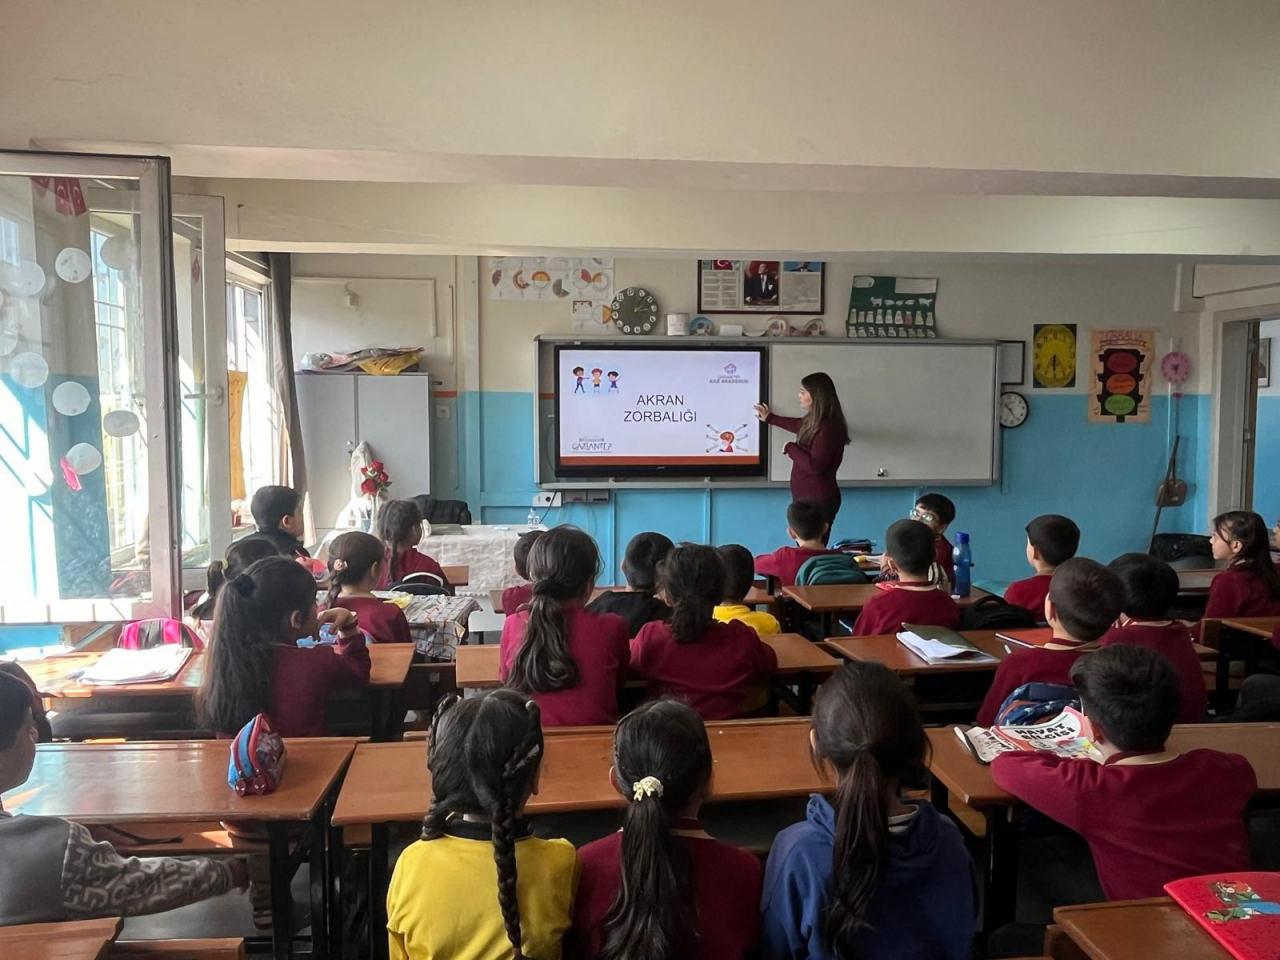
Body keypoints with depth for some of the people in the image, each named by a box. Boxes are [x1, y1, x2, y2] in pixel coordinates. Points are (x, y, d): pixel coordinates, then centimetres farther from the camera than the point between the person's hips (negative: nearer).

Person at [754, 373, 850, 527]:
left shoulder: (827, 428, -21)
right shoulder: (815, 422, 10)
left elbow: (815, 466, -26)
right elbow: (799, 425, 34)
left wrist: (790, 448, -12)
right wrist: (770, 418, 46)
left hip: (818, 500, -10)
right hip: (806, 497, 10)